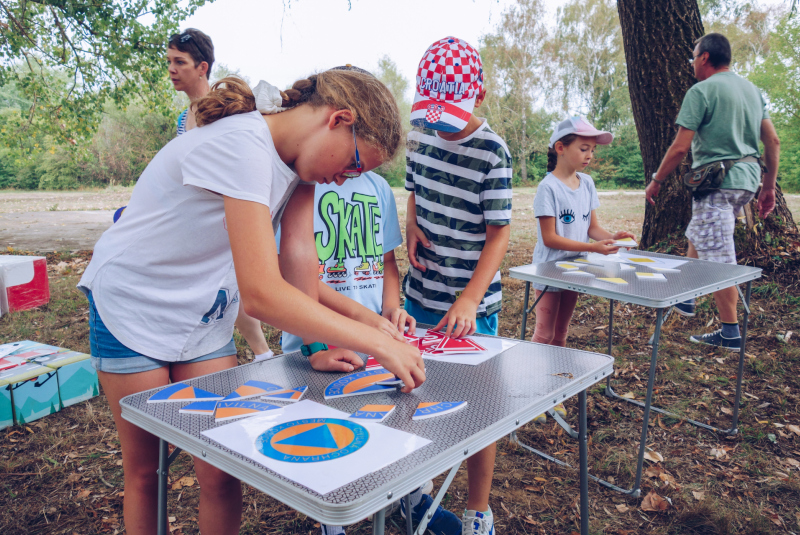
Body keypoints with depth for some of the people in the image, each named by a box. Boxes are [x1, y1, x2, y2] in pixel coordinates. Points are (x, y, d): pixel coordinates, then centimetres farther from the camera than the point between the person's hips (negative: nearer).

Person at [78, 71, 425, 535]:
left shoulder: (298, 150, -6)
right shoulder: (241, 147, -33)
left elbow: (297, 256, -9)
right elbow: (262, 295, -41)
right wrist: (378, 343, -37)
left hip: (205, 316, 6)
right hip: (132, 309, -6)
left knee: (222, 474, 4)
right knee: (144, 472, 9)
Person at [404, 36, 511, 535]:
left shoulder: (492, 152, -13)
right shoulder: (422, 136, 4)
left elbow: (500, 233, -13)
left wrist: (469, 300, -22)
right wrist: (412, 227, -2)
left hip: (472, 306, -5)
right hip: (421, 295, 6)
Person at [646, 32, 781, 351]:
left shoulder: (701, 91, -9)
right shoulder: (752, 89, 14)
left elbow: (680, 147, -15)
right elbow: (773, 142, 12)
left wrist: (656, 182, -3)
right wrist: (769, 187, 17)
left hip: (717, 181, -9)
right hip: (747, 181, 9)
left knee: (719, 258, -3)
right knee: (697, 236, 26)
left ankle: (731, 333, 2)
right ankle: (686, 298, 37)